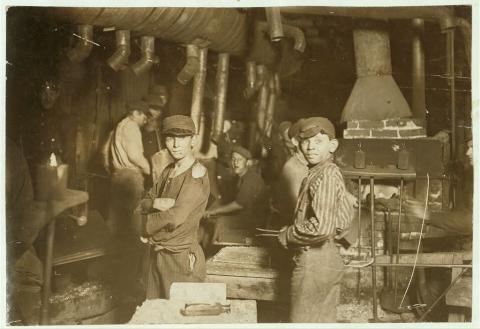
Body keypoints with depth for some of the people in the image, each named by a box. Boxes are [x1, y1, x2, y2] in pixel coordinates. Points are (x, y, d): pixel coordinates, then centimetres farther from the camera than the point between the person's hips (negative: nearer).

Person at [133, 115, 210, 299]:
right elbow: (142, 206, 7)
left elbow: (175, 217, -22)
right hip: (155, 255, 7)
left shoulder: (197, 173, -14)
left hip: (182, 259, -7)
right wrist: (154, 203, -16)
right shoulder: (168, 170, 11)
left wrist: (144, 226, -6)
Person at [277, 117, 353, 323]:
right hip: (329, 257, 9)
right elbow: (343, 220, 18)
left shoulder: (325, 175, -18)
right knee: (324, 321, 17)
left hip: (313, 261, -9)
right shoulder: (331, 172, 11)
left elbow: (321, 227, -26)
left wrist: (287, 235, -12)